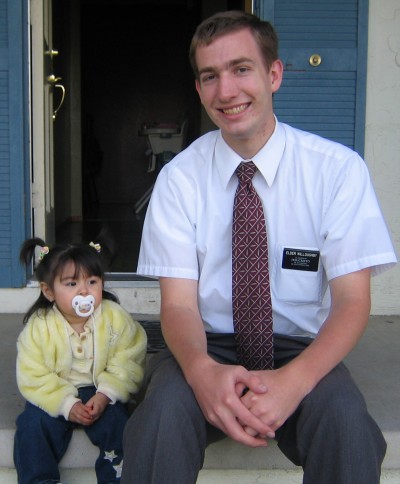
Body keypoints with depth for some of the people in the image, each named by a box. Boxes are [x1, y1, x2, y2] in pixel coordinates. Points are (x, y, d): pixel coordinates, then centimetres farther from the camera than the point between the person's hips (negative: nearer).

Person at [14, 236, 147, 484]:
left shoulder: (116, 317, -12)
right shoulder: (38, 326, -12)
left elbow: (128, 362, -11)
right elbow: (33, 378, -13)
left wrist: (105, 394, -24)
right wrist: (67, 404, -23)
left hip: (102, 394, 0)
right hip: (55, 397, 0)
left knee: (117, 421, -22)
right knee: (33, 425, -20)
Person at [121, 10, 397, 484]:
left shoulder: (338, 169, -7)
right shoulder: (180, 177, -4)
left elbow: (352, 301, -9)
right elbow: (178, 302, -7)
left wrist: (293, 380, -29)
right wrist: (203, 371, -31)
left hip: (299, 348, 0)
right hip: (207, 345, 1)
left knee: (346, 422, -31)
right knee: (165, 409, -31)